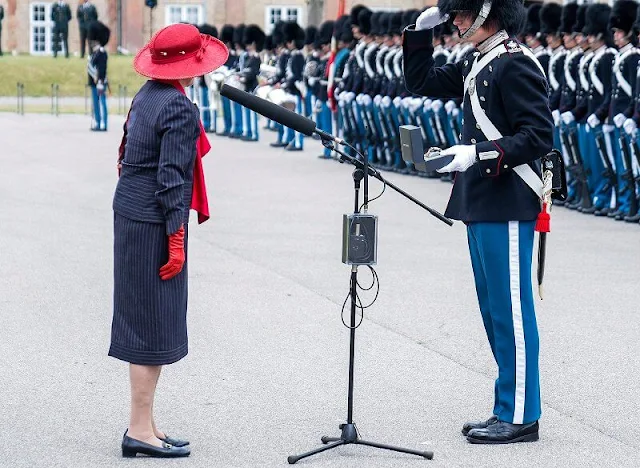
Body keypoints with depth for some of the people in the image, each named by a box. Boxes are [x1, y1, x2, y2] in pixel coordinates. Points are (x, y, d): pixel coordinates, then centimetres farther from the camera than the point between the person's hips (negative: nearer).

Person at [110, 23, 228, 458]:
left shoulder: (147, 95, 10)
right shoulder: (180, 109, -17)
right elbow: (171, 178, -20)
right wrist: (175, 237, -17)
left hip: (130, 212, 9)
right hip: (154, 222, -9)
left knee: (144, 320, 13)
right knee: (155, 323, -4)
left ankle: (145, 424, 19)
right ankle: (140, 431, 0)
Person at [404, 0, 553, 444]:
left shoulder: (515, 64, -14)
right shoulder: (476, 65, 14)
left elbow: (539, 136, -18)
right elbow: (421, 81, 24)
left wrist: (479, 153, -24)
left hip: (507, 210, -10)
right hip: (480, 206, 10)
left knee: (510, 310, -4)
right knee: (494, 310, 14)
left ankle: (521, 417, 2)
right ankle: (509, 408, 21)